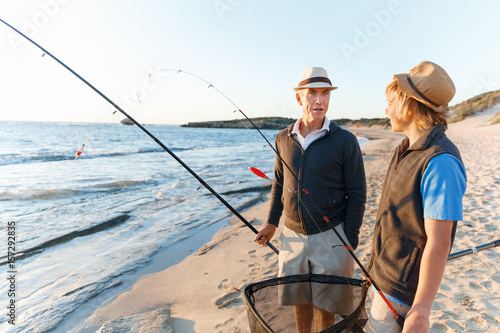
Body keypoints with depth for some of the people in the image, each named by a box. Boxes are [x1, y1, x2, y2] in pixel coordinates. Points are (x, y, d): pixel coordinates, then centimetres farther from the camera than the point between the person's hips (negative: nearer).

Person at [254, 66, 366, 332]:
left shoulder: (345, 141, -11)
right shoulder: (284, 138, 0)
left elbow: (357, 194, -8)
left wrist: (350, 242, -9)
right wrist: (272, 223, 11)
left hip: (330, 237, -3)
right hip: (293, 236, 4)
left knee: (324, 306, 12)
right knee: (298, 300, 19)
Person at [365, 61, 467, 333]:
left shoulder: (440, 162, -26)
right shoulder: (407, 149, 4)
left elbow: (438, 242, -25)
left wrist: (420, 309, -21)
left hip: (402, 289, -9)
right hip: (386, 274, 9)